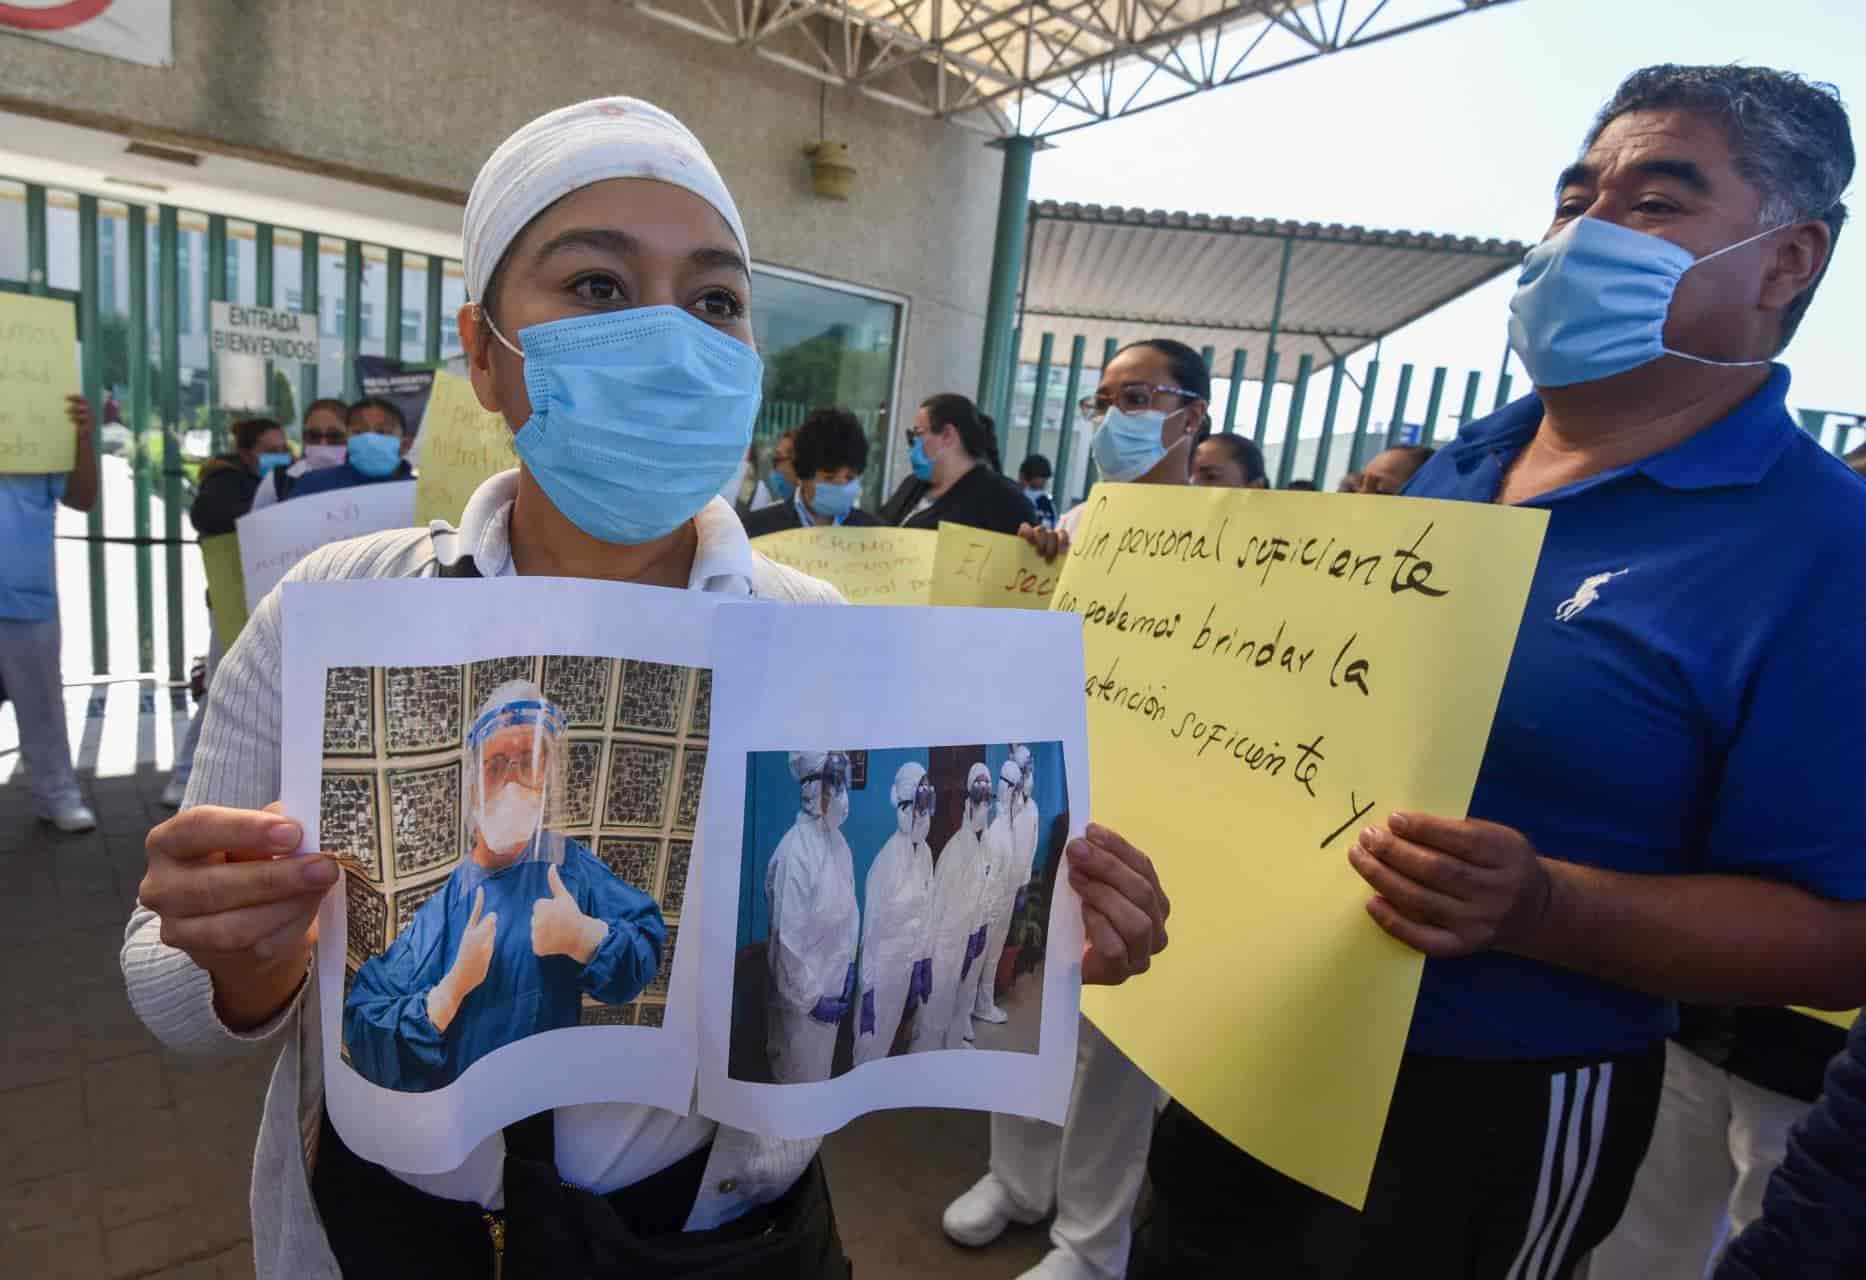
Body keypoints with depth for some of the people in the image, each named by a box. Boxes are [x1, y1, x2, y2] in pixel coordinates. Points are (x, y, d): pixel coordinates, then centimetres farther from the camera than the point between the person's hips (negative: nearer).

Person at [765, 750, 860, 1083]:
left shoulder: (838, 841, -1)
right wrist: (810, 998, -16)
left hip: (832, 985, 7)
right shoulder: (795, 851, -27)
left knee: (821, 1071, 24)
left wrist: (848, 972, 7)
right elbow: (788, 938, -24)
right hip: (802, 995, -7)